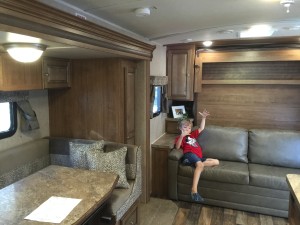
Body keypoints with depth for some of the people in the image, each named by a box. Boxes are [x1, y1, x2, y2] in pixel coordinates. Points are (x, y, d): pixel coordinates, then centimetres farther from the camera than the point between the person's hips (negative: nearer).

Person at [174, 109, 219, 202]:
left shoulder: (192, 134, 33)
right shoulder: (180, 137, 12)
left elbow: (201, 128, 35)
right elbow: (177, 147, -9)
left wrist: (204, 117, 23)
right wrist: (182, 136, -24)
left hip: (199, 157, 8)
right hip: (189, 154, -7)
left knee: (216, 162, -4)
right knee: (200, 165, -36)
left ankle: (194, 164, -23)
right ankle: (194, 190, -49)